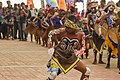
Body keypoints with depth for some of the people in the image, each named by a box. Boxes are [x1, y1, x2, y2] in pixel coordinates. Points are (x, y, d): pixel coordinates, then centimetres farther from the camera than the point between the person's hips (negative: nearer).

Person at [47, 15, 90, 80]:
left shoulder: (80, 34, -12)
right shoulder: (63, 31, -17)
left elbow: (83, 47, 0)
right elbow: (51, 33, -6)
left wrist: (78, 53, -20)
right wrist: (50, 47, -11)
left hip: (71, 58, 4)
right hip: (59, 56, -3)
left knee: (87, 71, 4)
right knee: (53, 74, -26)